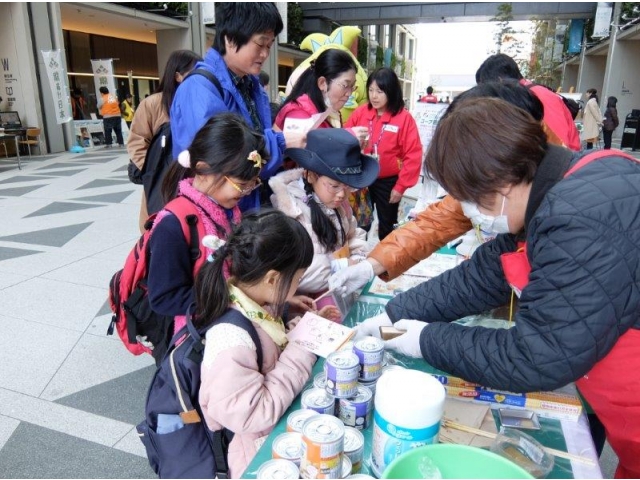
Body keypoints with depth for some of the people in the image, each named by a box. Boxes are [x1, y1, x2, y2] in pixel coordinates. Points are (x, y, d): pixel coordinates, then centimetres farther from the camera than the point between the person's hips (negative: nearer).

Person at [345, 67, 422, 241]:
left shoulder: (404, 118, -11)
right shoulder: (360, 113, -3)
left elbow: (413, 155, -11)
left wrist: (401, 186, -11)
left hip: (388, 182, -2)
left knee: (387, 226, 13)